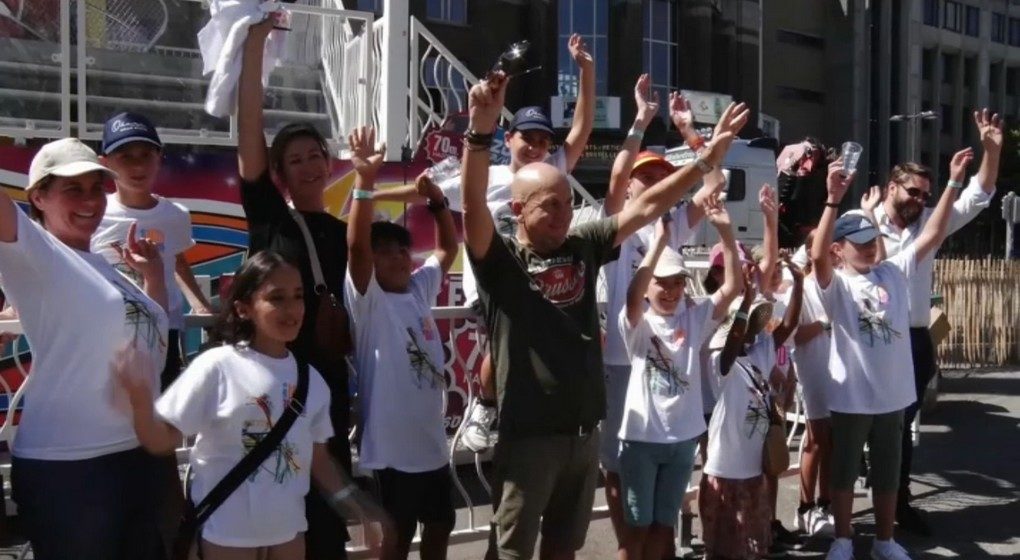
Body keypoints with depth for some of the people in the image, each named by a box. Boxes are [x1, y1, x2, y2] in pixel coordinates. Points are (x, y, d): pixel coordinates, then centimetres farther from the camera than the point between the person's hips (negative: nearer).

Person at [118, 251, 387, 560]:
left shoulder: (311, 378, 1)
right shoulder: (217, 367, -13)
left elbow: (318, 458, 9)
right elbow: (162, 441, -12)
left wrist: (355, 504, 5)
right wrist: (140, 398, -29)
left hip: (288, 526, 5)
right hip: (228, 529, -4)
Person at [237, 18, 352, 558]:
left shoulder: (343, 232, 9)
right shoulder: (267, 215, 0)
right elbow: (249, 133, -9)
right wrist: (255, 43, -13)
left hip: (324, 378, 3)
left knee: (326, 504, 10)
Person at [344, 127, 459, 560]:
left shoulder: (421, 288, 7)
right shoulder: (367, 299, -12)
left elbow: (448, 248, 17)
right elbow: (355, 247, -27)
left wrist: (436, 199, 1)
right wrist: (365, 182, -38)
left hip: (433, 440, 7)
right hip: (393, 446, -7)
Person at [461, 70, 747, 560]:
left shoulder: (582, 246, 5)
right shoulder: (500, 260, -9)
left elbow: (645, 208, 8)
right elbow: (474, 208, -26)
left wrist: (708, 157, 7)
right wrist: (481, 132, -41)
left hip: (584, 431, 5)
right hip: (529, 434, -5)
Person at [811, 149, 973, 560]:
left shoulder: (895, 273, 3)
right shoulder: (835, 285, -10)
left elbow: (932, 235, -1)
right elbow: (817, 255, -31)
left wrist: (953, 182, -8)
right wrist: (834, 200, -41)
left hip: (892, 396, 4)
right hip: (851, 398, -4)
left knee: (888, 474, 18)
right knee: (844, 472, 12)